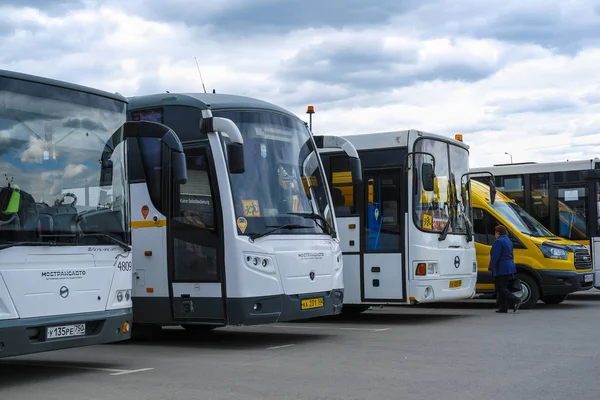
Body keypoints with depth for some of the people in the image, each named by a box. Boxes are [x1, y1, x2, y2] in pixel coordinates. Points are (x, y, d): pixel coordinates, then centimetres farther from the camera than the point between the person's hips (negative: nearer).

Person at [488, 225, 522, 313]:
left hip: (501, 269, -10)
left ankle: (515, 300, -20)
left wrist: (490, 267, -15)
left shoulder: (498, 241, -13)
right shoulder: (508, 241, 18)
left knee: (500, 288, -8)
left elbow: (495, 256, -19)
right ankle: (503, 307, 10)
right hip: (510, 267, 10)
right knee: (502, 288, 11)